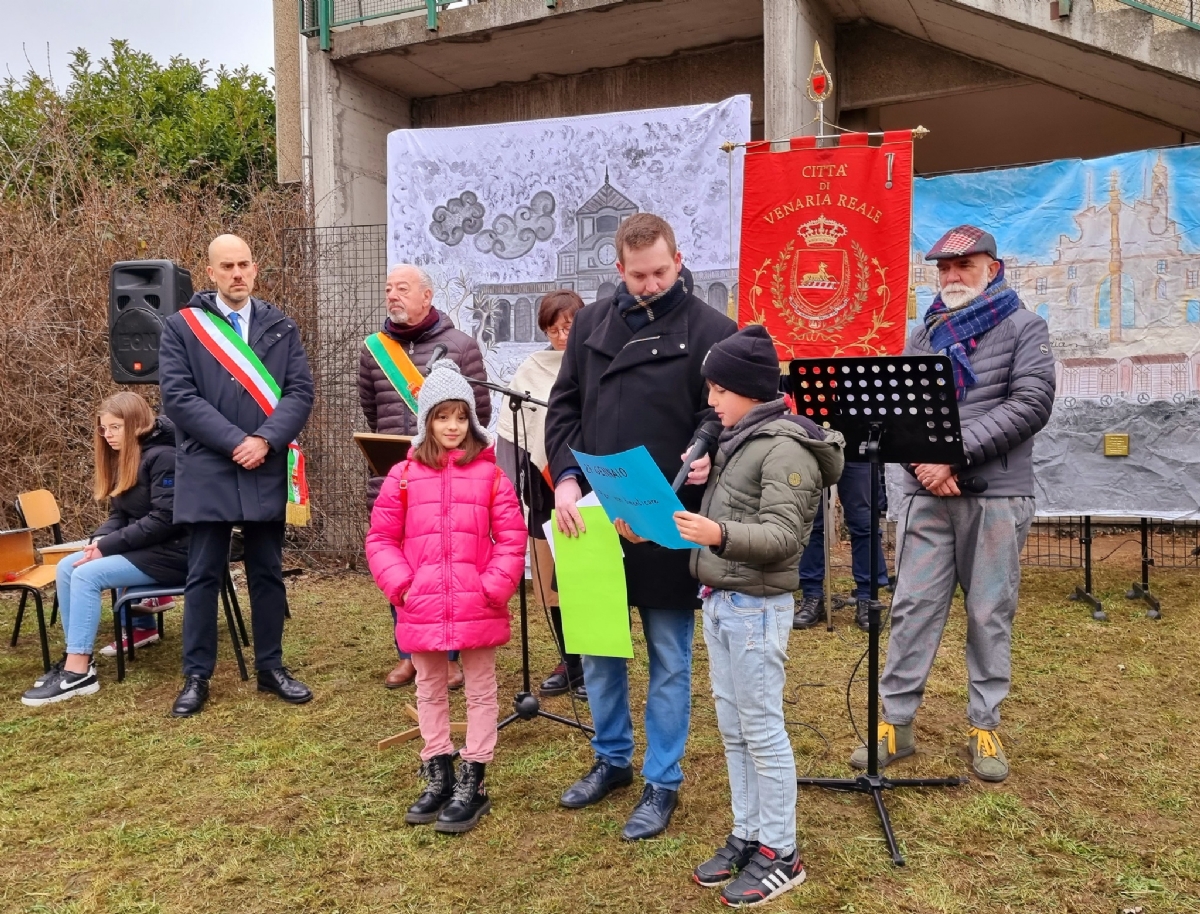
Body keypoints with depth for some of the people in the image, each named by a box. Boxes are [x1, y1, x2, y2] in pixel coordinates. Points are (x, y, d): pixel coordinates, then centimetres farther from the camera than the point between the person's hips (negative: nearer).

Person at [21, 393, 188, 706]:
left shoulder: (162, 456, -16)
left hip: (171, 552, -10)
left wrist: (108, 546, -20)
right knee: (66, 567, -2)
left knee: (87, 575, -21)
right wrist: (99, 540, -7)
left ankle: (80, 672, -18)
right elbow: (119, 515, 15)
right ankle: (76, 656, 0)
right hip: (140, 548, 10)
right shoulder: (124, 459, 15)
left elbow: (164, 519, -23)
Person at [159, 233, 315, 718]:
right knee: (203, 576, 5)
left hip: (268, 472, 2)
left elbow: (300, 391, 0)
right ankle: (196, 676, 16)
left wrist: (265, 440, -14)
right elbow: (178, 396, -8)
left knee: (267, 573, 10)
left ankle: (271, 667, 23)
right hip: (207, 472, -2)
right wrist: (235, 442, -16)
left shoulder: (281, 327, 8)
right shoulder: (181, 326, 1)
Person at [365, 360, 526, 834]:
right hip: (421, 609, 2)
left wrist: (495, 586, -12)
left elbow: (512, 537, -2)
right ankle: (439, 777, 33)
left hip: (478, 608, -1)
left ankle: (472, 784, 22)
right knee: (430, 691, 16)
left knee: (481, 691, 9)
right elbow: (381, 537, 4)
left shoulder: (489, 473, -3)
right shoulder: (404, 475, 0)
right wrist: (400, 584, -8)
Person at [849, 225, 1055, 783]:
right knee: (912, 607, 3)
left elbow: (1031, 405, -9)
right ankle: (896, 723, 12)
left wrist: (957, 451, -17)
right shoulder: (924, 334, 14)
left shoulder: (1024, 328, 4)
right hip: (926, 493, 3)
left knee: (990, 613, 5)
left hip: (996, 493, -3)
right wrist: (924, 458, -12)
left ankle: (984, 727, 19)